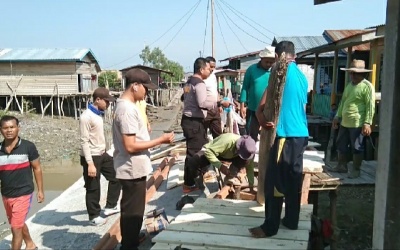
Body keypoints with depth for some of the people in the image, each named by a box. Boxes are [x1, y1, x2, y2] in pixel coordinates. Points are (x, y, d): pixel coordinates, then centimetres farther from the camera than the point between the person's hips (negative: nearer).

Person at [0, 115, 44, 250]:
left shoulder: (28, 146, -11)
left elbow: (37, 168, -3)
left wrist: (40, 190, -2)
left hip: (23, 194, -5)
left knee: (16, 228, -6)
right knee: (19, 224, 23)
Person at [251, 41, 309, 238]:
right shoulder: (302, 76, 16)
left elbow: (262, 106, -6)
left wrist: (262, 120, 5)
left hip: (285, 134, -8)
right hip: (301, 134, 8)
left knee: (275, 181, -3)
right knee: (294, 179, 13)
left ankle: (270, 226, 2)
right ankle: (291, 220, 22)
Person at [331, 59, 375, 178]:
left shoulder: (367, 86, -12)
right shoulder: (349, 85, 14)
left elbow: (370, 106, -16)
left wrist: (367, 123, -21)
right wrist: (337, 116, 18)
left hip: (358, 124, -8)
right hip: (344, 123, 8)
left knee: (357, 148, 3)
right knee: (341, 146, 15)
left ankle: (356, 170, 15)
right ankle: (341, 166, 29)